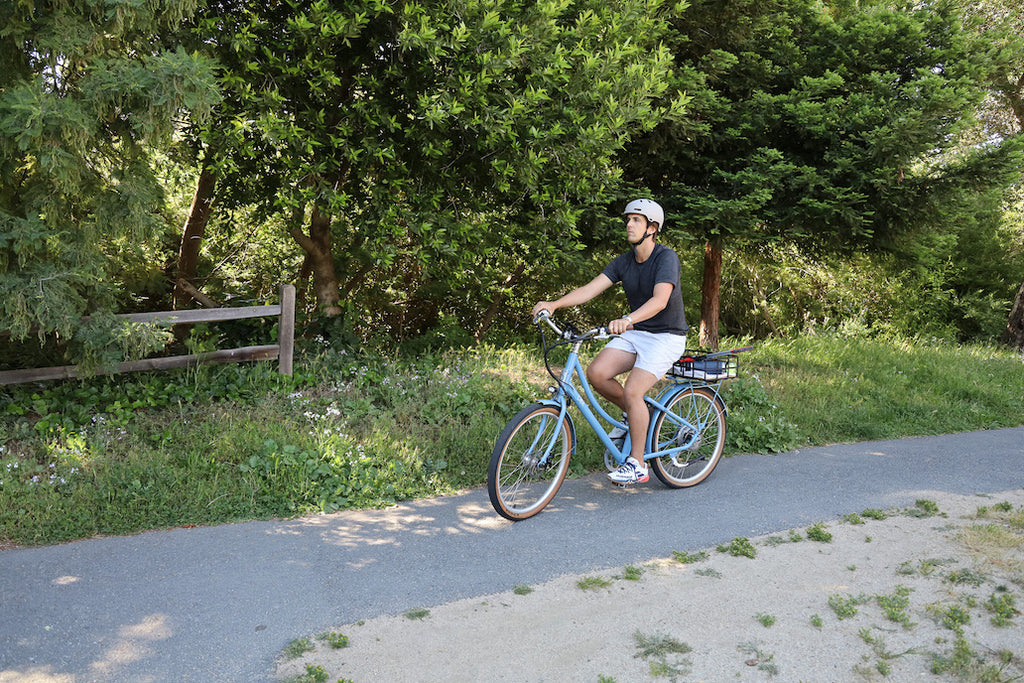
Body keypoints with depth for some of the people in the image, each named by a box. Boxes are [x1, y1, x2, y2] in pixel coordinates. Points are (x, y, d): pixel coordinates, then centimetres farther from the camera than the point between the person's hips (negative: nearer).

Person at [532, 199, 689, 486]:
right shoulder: (624, 261, 3)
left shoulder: (666, 258, -17)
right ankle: (633, 414, 11)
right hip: (635, 333, 6)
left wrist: (628, 319, -50)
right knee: (596, 372, -16)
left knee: (632, 390, -22)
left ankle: (637, 464, -7)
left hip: (666, 336, -6)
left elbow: (660, 300, -33)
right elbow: (591, 288, -7)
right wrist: (554, 304, -23)